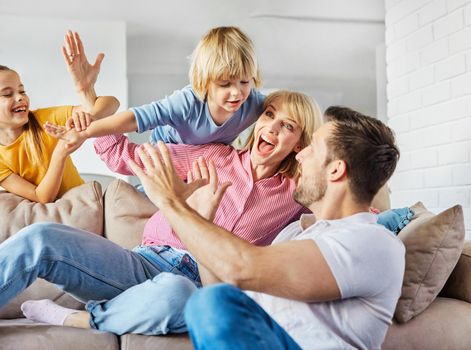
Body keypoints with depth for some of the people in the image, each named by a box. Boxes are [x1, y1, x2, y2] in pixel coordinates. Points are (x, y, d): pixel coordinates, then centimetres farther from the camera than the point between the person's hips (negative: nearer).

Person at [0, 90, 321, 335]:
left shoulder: (294, 194, 13)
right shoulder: (216, 157, 15)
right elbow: (125, 156, 16)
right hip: (149, 263, 2)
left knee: (173, 295, -41)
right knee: (40, 238, -23)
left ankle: (71, 319, -18)